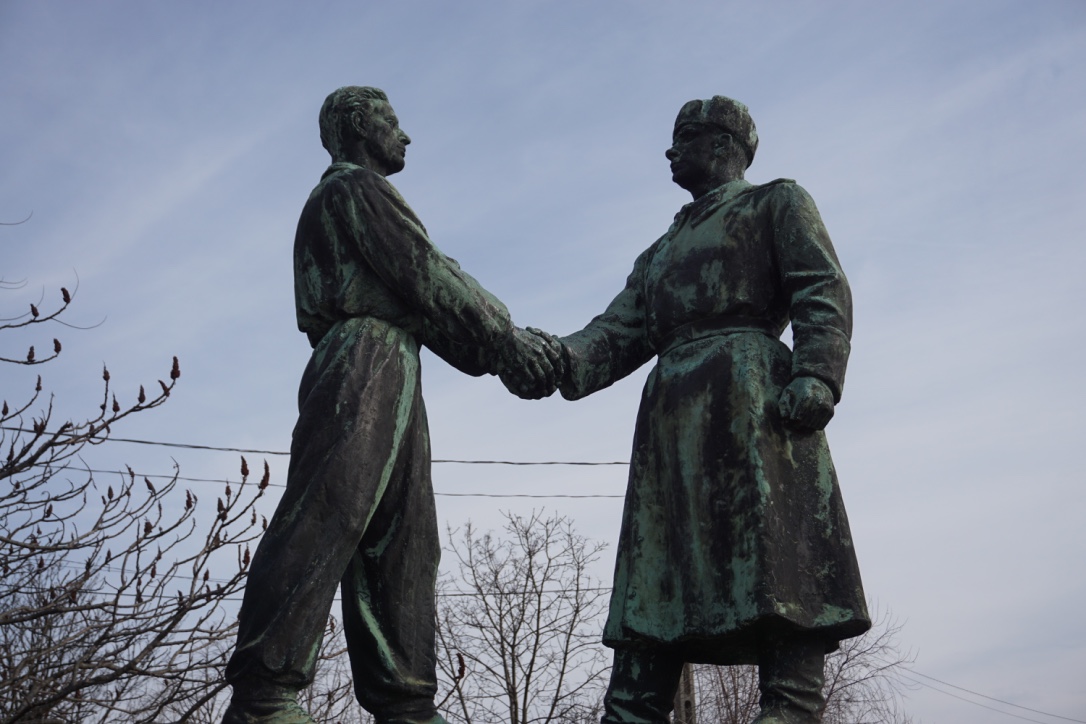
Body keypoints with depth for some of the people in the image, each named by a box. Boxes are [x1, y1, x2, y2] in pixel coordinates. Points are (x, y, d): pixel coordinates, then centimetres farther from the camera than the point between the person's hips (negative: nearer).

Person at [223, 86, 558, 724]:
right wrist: (508, 338, -6)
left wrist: (500, 355, 15)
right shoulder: (354, 187, 3)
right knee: (326, 522, -18)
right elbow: (425, 274, -7)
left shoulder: (362, 196, 32)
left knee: (401, 547, 4)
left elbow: (417, 303, 25)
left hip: (391, 383, 10)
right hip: (363, 366, -10)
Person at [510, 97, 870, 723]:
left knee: (775, 564, -15)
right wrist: (558, 360, -3)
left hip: (747, 387, -6)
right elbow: (619, 333, 18)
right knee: (653, 581, -3)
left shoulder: (777, 203, 17)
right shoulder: (662, 251, 33)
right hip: (670, 412, 6)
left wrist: (815, 377, -18)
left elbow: (825, 295, 0)